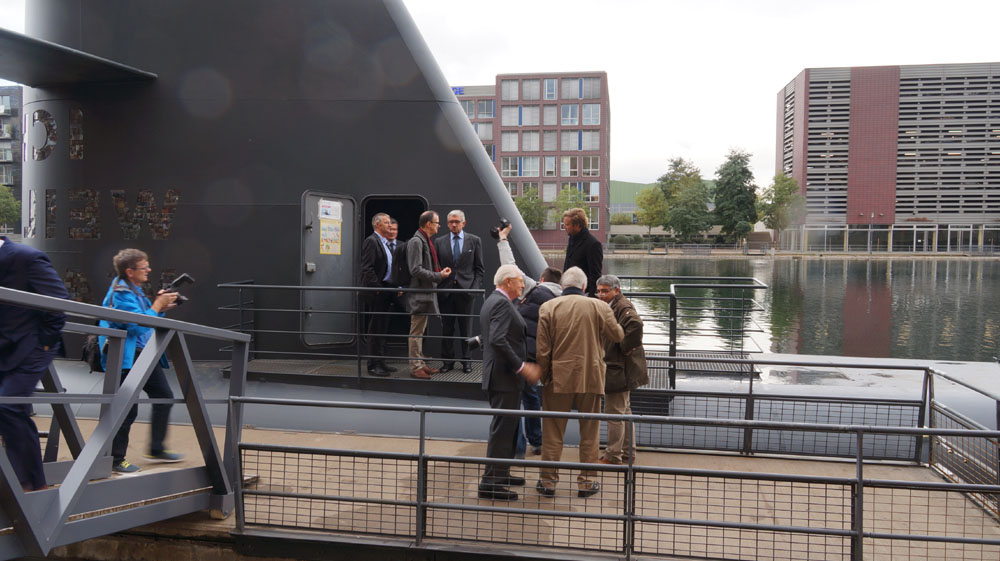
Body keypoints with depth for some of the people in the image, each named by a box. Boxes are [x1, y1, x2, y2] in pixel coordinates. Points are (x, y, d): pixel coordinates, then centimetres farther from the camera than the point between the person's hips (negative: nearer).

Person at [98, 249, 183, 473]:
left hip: (144, 354, 10)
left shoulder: (134, 290, 16)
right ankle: (116, 460, 6)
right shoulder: (121, 293, -16)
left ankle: (156, 450, 23)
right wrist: (157, 305, -15)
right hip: (127, 356, -10)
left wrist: (161, 307, 4)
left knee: (164, 397, 12)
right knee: (128, 409, -6)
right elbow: (138, 326, -25)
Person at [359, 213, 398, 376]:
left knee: (382, 328, 14)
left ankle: (381, 362, 22)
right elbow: (367, 269, -18)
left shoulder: (388, 244, 16)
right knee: (375, 329, -4)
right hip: (376, 293, -9)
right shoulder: (371, 241, -11)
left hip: (386, 292, 9)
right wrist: (377, 288, -17)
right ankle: (373, 365, 1)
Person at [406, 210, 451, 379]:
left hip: (426, 293, 10)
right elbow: (416, 270, -21)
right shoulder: (416, 241, -15)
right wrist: (438, 275, -17)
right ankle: (415, 367, 2)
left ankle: (421, 363, 24)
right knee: (416, 332, -4)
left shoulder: (425, 241, 15)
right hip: (419, 294, -10)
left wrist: (440, 272, 9)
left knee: (420, 331, 16)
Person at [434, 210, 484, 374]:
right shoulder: (439, 242, 8)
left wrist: (476, 287, -6)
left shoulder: (474, 241, 6)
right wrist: (437, 286, -3)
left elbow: (479, 268, 5)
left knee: (466, 329, 6)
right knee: (446, 328, 6)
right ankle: (447, 360, 15)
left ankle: (466, 361, 15)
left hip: (466, 290, -1)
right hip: (446, 291, 1)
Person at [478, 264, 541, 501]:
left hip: (498, 374, 11)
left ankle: (501, 474, 29)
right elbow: (497, 340, -27)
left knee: (509, 426, 19)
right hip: (504, 376, -11)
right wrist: (522, 366, -24)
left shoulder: (491, 301, 17)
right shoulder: (502, 304, -16)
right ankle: (491, 483, -3)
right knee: (503, 428, -7)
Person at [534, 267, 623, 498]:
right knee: (589, 433, 11)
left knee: (552, 432, 9)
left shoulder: (548, 308, -4)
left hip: (559, 378, 0)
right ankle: (586, 481, 16)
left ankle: (548, 481, 14)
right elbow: (617, 335, 6)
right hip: (591, 378, 0)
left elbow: (542, 348, -4)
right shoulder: (599, 306, -3)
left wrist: (543, 375, 8)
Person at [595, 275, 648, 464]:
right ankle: (628, 452, 28)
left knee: (614, 412, -4)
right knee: (624, 411, 17)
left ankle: (613, 456, 4)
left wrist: (624, 348, -25)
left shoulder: (623, 307, -17)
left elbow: (636, 324, -35)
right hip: (618, 368, 11)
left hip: (619, 370, -11)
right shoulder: (611, 307, 15)